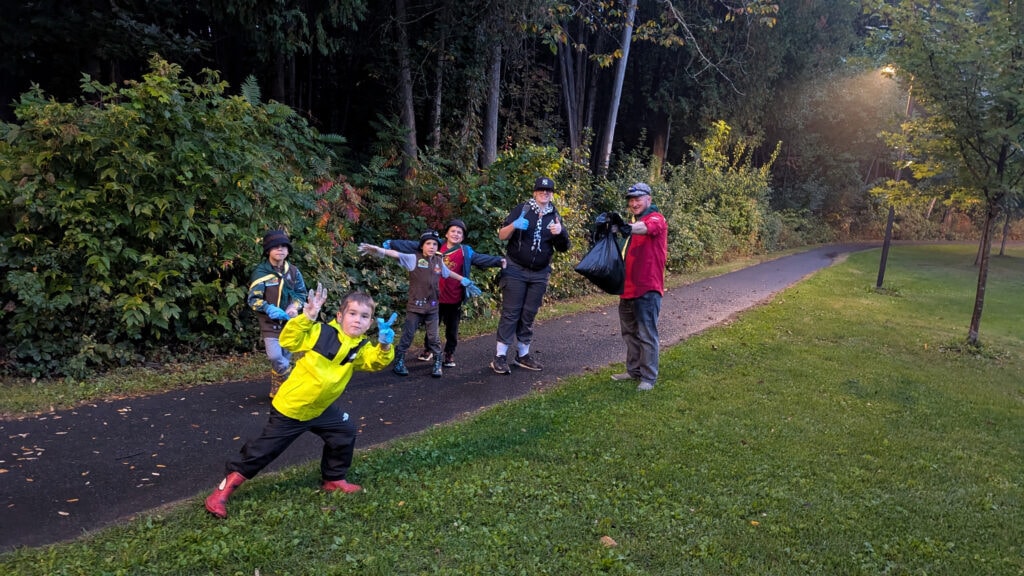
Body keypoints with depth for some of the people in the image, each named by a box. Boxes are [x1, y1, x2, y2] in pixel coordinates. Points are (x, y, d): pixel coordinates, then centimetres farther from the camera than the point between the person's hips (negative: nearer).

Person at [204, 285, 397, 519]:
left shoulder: (360, 348, -2)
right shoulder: (320, 332, -15)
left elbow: (377, 361, -15)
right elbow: (288, 341, -21)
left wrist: (384, 344, -35)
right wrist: (306, 317, -33)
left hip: (321, 408, 6)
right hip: (290, 406, -6)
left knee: (345, 434, 8)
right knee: (264, 449, -1)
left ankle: (334, 479, 29)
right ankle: (224, 490, 11)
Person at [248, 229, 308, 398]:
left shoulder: (293, 271, 2)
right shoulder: (261, 272, -9)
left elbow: (301, 294, 10)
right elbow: (253, 299, -10)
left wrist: (294, 307, -11)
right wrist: (269, 309, -27)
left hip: (290, 322, 4)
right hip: (270, 323, -4)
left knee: (285, 358, 10)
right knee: (276, 359, -17)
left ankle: (278, 392, 26)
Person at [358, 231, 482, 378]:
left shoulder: (439, 261, 7)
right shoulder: (414, 259, -6)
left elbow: (449, 273, 24)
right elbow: (396, 254, -17)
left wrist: (466, 281, 30)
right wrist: (379, 250, -30)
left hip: (432, 307, 3)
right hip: (415, 305, -3)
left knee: (433, 337, 7)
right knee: (408, 335, 4)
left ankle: (437, 364, 18)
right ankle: (399, 363, 16)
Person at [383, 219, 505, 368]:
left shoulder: (466, 252, -3)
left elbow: (482, 259, -13)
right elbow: (413, 246, -1)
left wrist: (498, 260, -30)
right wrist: (392, 244, -2)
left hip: (454, 299, -1)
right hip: (436, 297, 1)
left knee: (452, 328, 10)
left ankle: (449, 354, 25)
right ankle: (428, 350, 35)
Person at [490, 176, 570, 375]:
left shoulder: (554, 217, 9)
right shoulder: (521, 209, -2)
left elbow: (563, 248, 8)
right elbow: (501, 235, -4)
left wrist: (561, 232, -13)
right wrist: (514, 225, -25)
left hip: (539, 274, 4)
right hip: (515, 270, -4)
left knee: (528, 315, 9)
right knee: (510, 312, -6)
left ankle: (522, 354, 18)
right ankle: (500, 356, -3)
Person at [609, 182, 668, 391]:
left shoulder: (656, 218, -8)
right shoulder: (633, 221, 19)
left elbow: (648, 227, -34)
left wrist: (629, 228, -54)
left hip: (647, 288, -9)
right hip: (628, 287, 9)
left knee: (646, 334, -4)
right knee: (630, 333, 16)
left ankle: (648, 377, 3)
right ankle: (633, 370, 28)